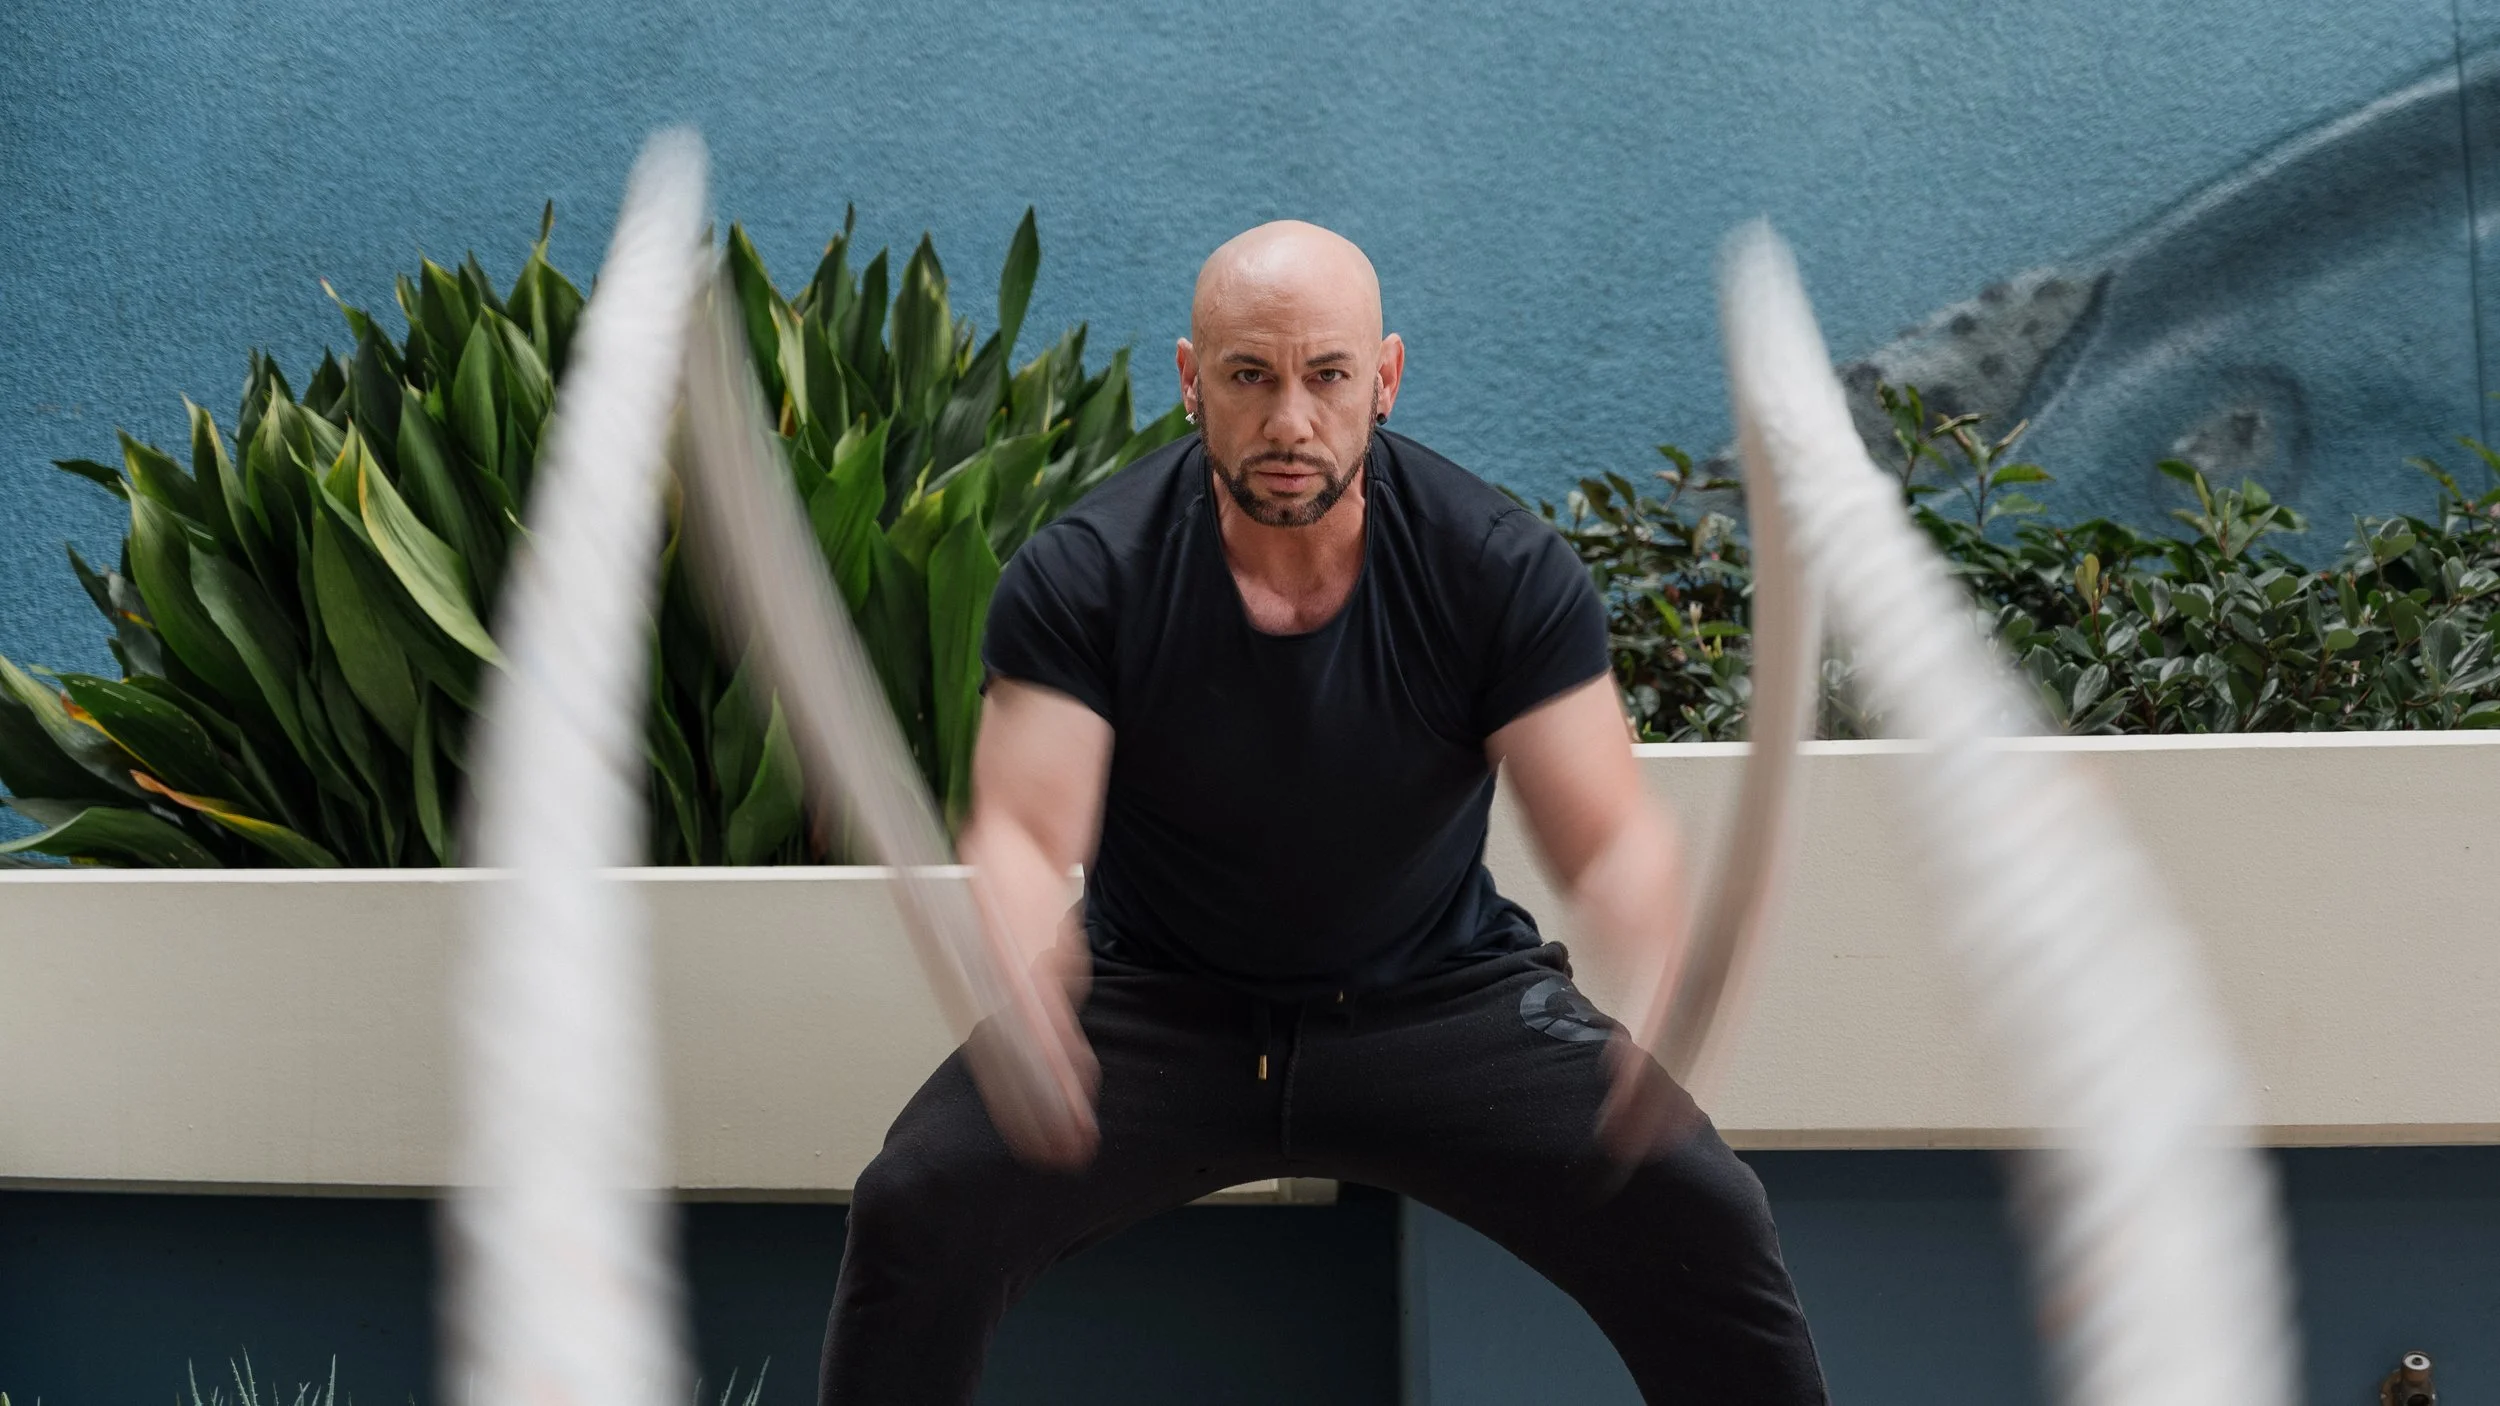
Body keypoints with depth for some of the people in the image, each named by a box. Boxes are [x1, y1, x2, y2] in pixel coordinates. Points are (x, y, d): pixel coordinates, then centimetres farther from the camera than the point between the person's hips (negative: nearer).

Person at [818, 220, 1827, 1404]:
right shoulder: (1085, 574, -16)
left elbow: (1605, 833, -16)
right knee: (916, 1209, -24)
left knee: (1703, 1219, -20)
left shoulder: (1501, 566, -14)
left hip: (1442, 999, 0)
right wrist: (1025, 981, -47)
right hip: (1159, 1007, 0)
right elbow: (1022, 831, -22)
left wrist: (1665, 986, -40)